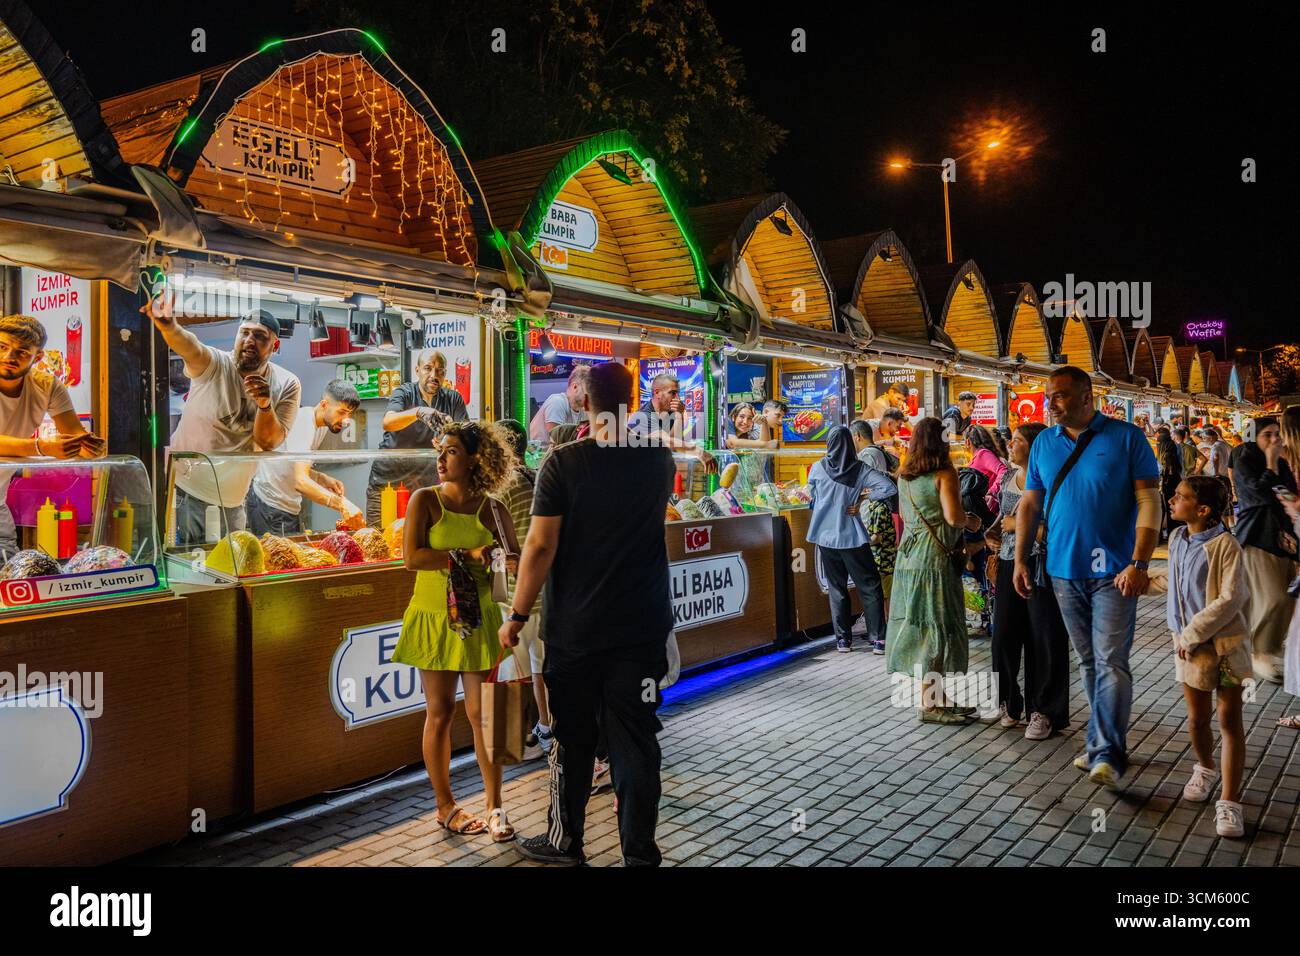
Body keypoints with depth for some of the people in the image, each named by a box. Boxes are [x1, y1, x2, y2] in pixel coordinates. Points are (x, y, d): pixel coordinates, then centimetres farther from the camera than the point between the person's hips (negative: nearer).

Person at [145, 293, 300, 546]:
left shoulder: (287, 385, -5)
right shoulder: (214, 364, -11)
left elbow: (269, 442, -12)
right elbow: (190, 347, -35)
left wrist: (265, 405, -31)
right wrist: (168, 327, -57)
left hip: (233, 497, 3)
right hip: (185, 487, -3)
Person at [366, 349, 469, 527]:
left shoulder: (453, 399, 3)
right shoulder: (404, 393, -4)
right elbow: (387, 423, -24)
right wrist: (418, 412, -42)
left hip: (424, 482, 1)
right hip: (387, 479, -1)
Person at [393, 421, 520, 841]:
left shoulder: (491, 509, 0)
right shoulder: (425, 500, -3)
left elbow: (517, 560, 6)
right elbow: (412, 558, -14)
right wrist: (467, 555, -18)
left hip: (478, 621, 1)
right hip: (434, 618, -1)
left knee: (482, 713, 2)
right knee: (440, 712, 7)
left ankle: (495, 806, 14)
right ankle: (445, 806, 22)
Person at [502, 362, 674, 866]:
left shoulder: (563, 463, -11)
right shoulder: (659, 460, 0)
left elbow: (541, 546, -13)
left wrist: (517, 616, -4)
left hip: (575, 630, -2)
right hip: (642, 629, 2)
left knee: (572, 739, 13)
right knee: (635, 740, 9)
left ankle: (565, 841, 30)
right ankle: (639, 850, 17)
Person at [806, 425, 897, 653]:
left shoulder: (817, 468, -4)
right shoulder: (860, 469, -7)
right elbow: (889, 488, -16)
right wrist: (863, 498, -5)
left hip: (826, 537, 2)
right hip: (852, 538, -2)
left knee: (836, 588, 12)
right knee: (869, 587, 8)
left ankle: (843, 638, 13)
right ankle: (878, 637, 6)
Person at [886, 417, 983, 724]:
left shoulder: (904, 476, 9)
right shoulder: (944, 473, -12)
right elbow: (953, 517, -20)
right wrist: (970, 521, 1)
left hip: (909, 557, 7)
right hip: (936, 558, -7)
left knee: (919, 625, 12)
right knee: (939, 628, -1)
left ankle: (941, 696, 24)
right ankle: (931, 705, 4)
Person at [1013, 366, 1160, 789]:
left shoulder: (1126, 437, -5)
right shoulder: (1043, 443, 8)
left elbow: (1149, 501, -8)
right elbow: (1029, 504, 12)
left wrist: (1139, 563, -16)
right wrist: (1020, 560, 7)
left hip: (1113, 571, -5)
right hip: (1064, 571, 5)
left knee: (1110, 662, -7)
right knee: (1088, 663, 13)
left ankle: (1107, 754, -3)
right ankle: (1103, 743, 24)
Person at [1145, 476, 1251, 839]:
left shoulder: (1225, 544, -17)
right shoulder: (1177, 539, 3)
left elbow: (1230, 599, -21)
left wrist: (1193, 633, -20)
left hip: (1225, 642, -5)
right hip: (1189, 643, 5)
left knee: (1230, 721, 1)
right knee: (1197, 717, 11)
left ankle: (1229, 802, 4)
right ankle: (1205, 769, 39)